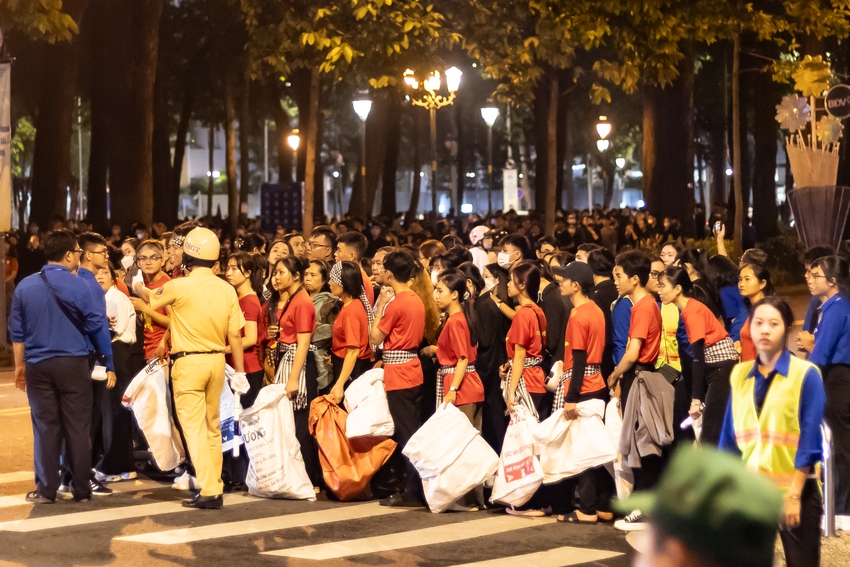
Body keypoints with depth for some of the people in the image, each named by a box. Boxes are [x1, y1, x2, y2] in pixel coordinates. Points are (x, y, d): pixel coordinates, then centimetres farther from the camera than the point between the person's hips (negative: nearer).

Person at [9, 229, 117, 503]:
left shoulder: (25, 286, 3)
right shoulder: (80, 286, -10)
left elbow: (17, 330, 9)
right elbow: (98, 327, -6)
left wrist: (20, 365, 18)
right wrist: (108, 363, 5)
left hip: (38, 366, 3)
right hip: (73, 364, -3)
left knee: (45, 428, 7)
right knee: (77, 428, 5)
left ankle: (46, 489, 9)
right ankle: (81, 488, 9)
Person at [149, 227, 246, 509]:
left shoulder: (179, 286, -12)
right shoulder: (227, 289, 0)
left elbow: (150, 302, 5)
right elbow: (235, 334, 1)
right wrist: (240, 371, 10)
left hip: (188, 362, -5)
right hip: (217, 361, 5)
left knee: (194, 427, -4)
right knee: (212, 427, 15)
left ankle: (209, 491, -11)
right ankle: (215, 487, 19)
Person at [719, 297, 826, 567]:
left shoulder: (806, 374, -8)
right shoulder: (740, 374, 6)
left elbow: (809, 440, -12)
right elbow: (730, 436, 9)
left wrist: (794, 494, -16)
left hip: (794, 489, -4)